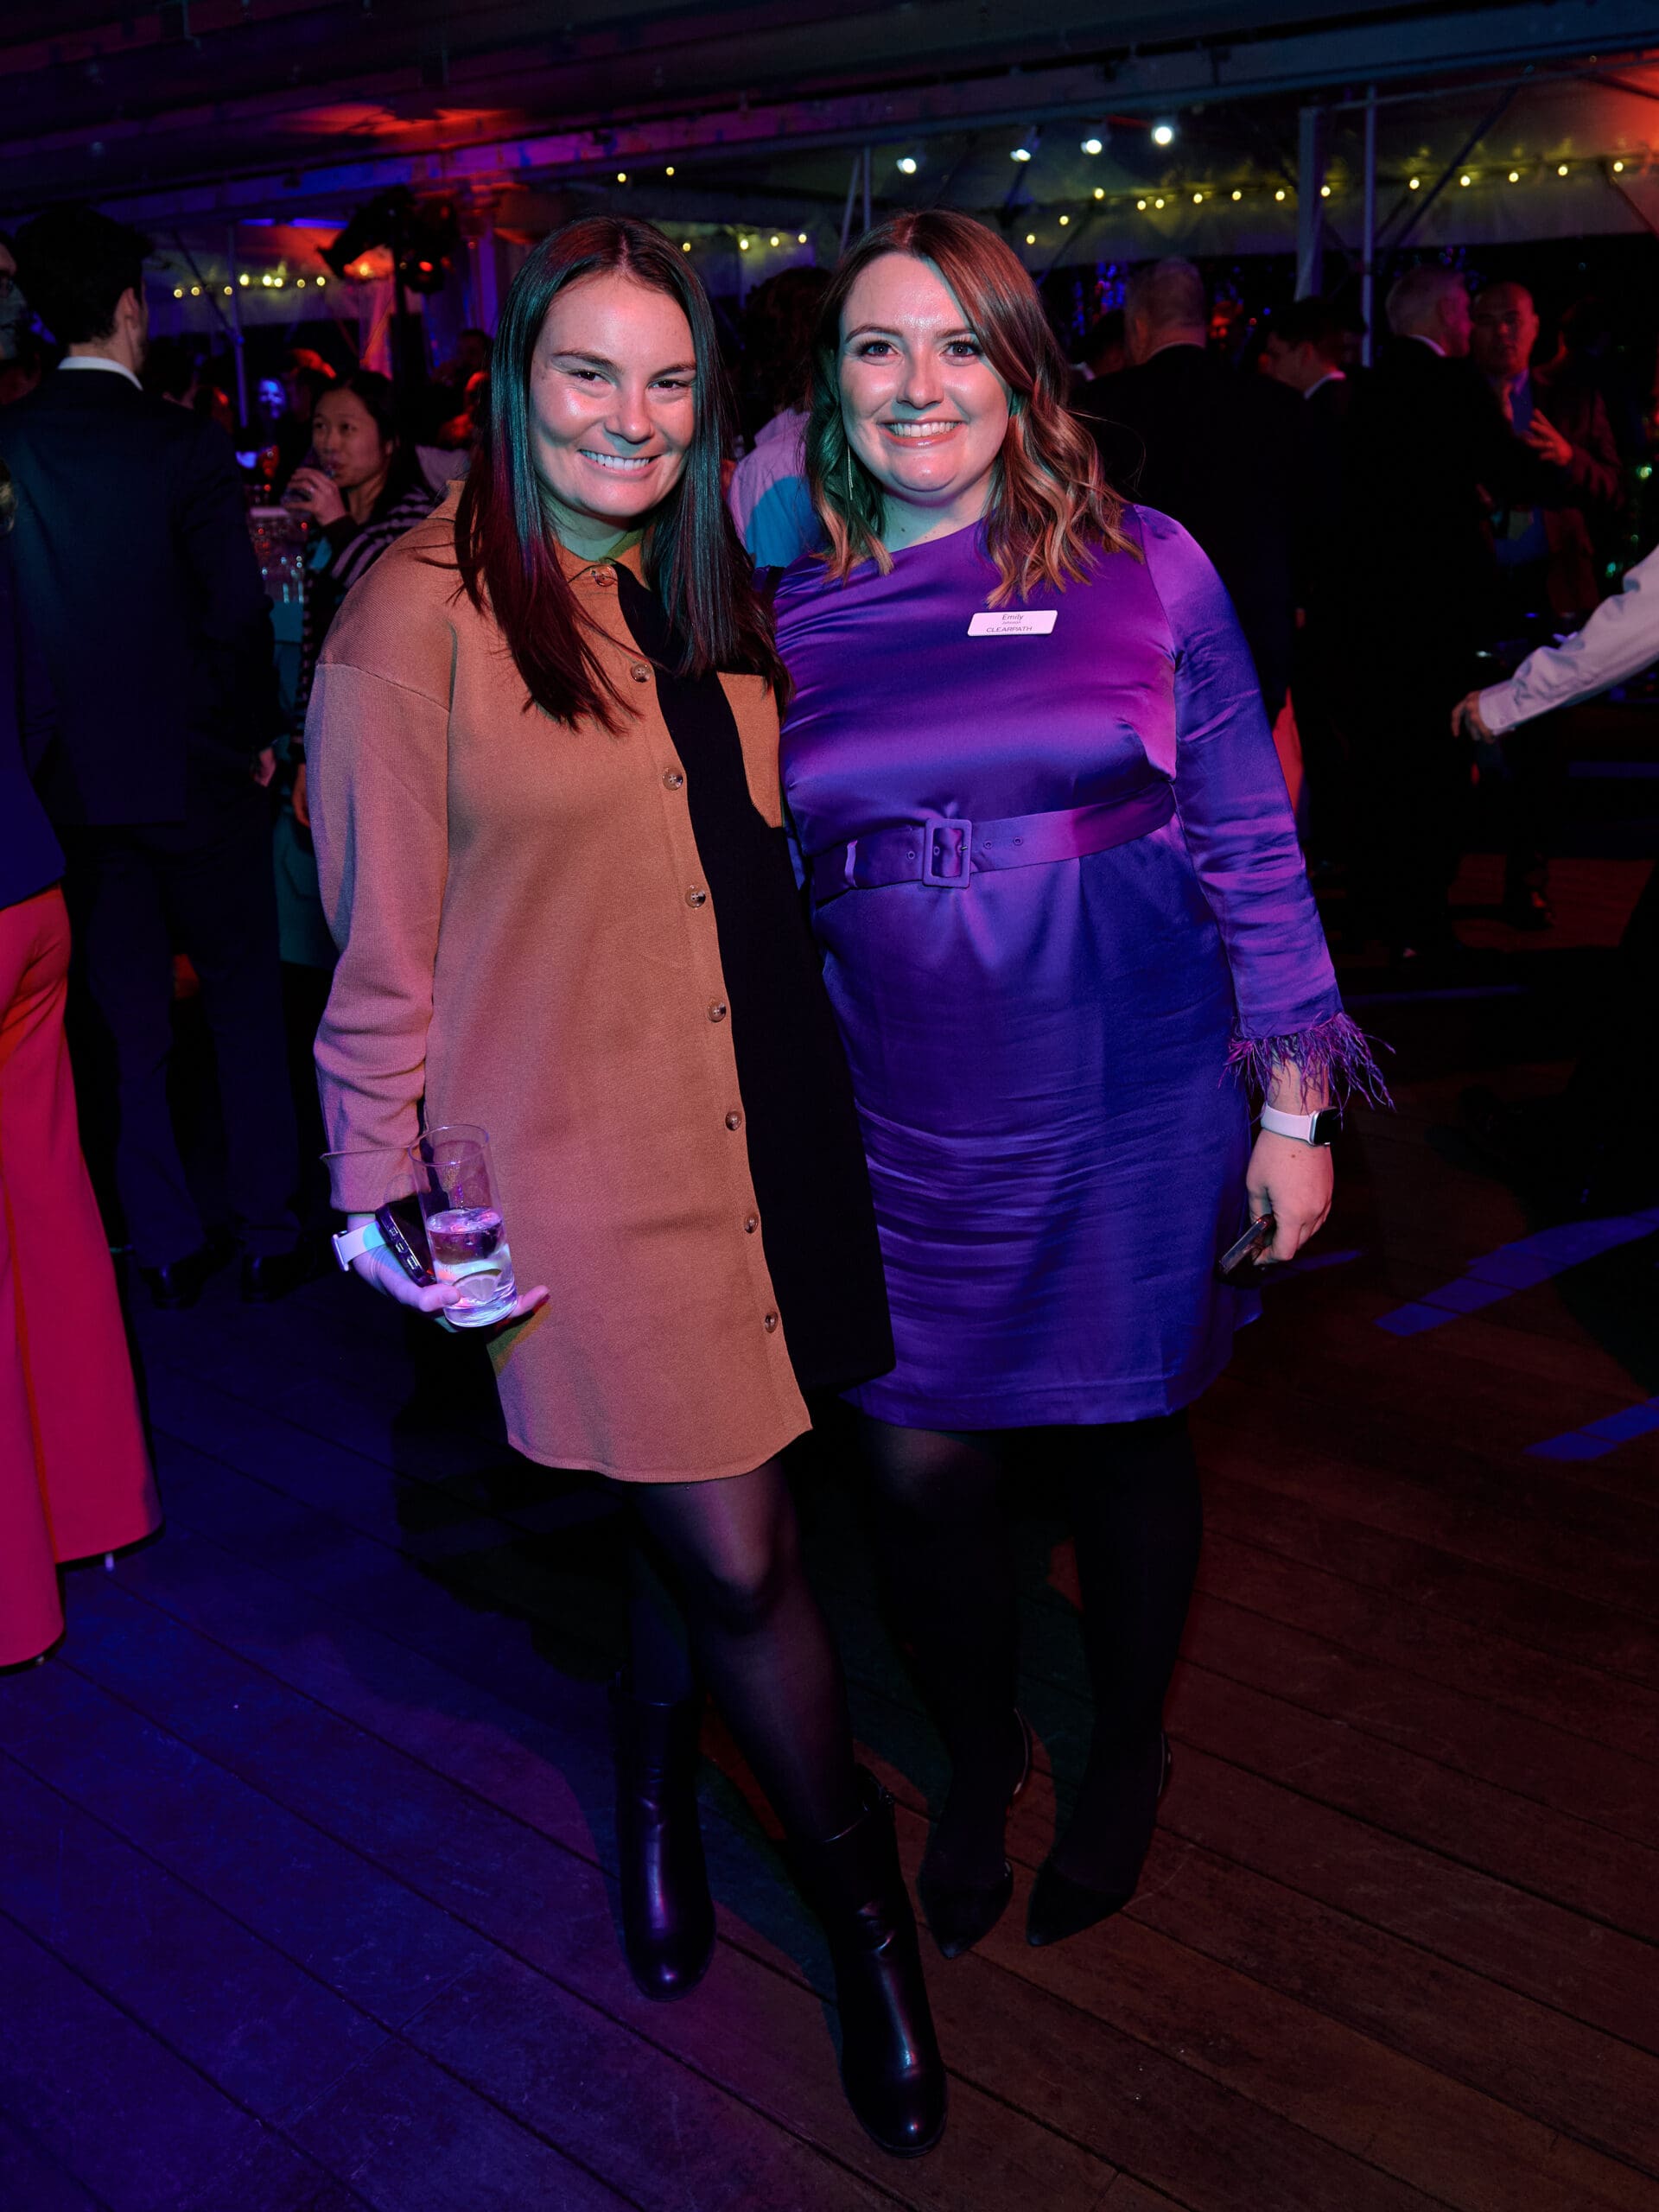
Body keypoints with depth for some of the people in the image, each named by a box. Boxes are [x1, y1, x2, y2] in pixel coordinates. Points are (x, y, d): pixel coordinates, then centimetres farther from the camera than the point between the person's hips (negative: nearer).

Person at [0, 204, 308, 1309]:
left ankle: (167, 1246, 21)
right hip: (195, 772, -3)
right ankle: (270, 1236, 16)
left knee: (126, 1013, 12)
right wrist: (256, 735, 2)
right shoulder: (186, 447, -13)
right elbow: (240, 614, -13)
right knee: (246, 1000, 10)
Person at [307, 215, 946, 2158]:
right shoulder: (419, 611, -9)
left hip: (751, 1124, 6)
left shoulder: (707, 597, 11)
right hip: (575, 1158, -5)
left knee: (694, 1521, 16)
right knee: (739, 1557, 1)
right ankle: (859, 1897, 27)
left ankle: (654, 1770, 48)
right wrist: (381, 1187, -6)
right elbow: (383, 942, -7)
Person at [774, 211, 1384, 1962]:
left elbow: (1251, 844, 0)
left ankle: (1126, 1759, 41)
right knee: (919, 1465, 9)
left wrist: (1293, 1105, -2)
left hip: (1129, 1109, -1)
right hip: (898, 1128, 2)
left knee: (1124, 1441, 13)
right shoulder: (789, 615, 3)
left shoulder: (1144, 568, -3)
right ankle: (977, 1763, 39)